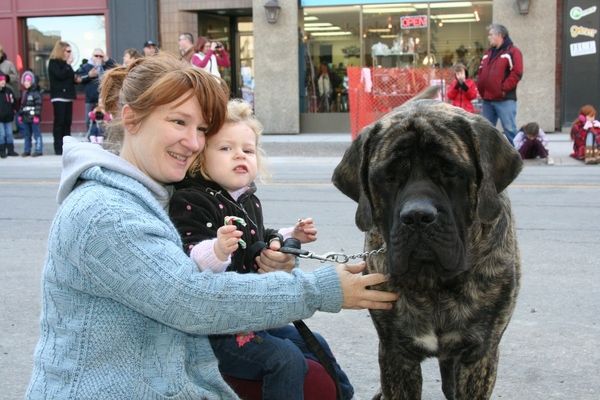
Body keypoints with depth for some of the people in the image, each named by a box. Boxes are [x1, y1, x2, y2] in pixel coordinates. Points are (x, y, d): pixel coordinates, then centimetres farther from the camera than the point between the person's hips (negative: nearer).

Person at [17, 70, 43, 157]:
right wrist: (20, 115, 18)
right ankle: (27, 150, 20)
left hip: (33, 117, -8)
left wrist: (37, 115, -19)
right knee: (27, 135, 13)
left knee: (37, 134, -3)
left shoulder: (35, 92, -9)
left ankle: (38, 150, 0)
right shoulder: (24, 93, 15)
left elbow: (38, 104, -14)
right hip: (25, 118, 8)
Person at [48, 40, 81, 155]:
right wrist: (68, 64, -14)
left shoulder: (65, 63, 18)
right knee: (59, 122, -9)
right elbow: (60, 75, -19)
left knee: (67, 122, 5)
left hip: (68, 96, 8)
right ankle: (58, 148, -8)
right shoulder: (53, 62, -5)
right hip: (59, 96, -8)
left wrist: (76, 79, 6)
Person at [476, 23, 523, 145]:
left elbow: (516, 73, -14)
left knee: (509, 129, -7)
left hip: (505, 100, -7)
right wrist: (481, 89, 7)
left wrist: (503, 89, -16)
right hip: (487, 99, 8)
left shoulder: (512, 52, -5)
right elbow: (481, 72, 22)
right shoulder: (488, 53, 19)